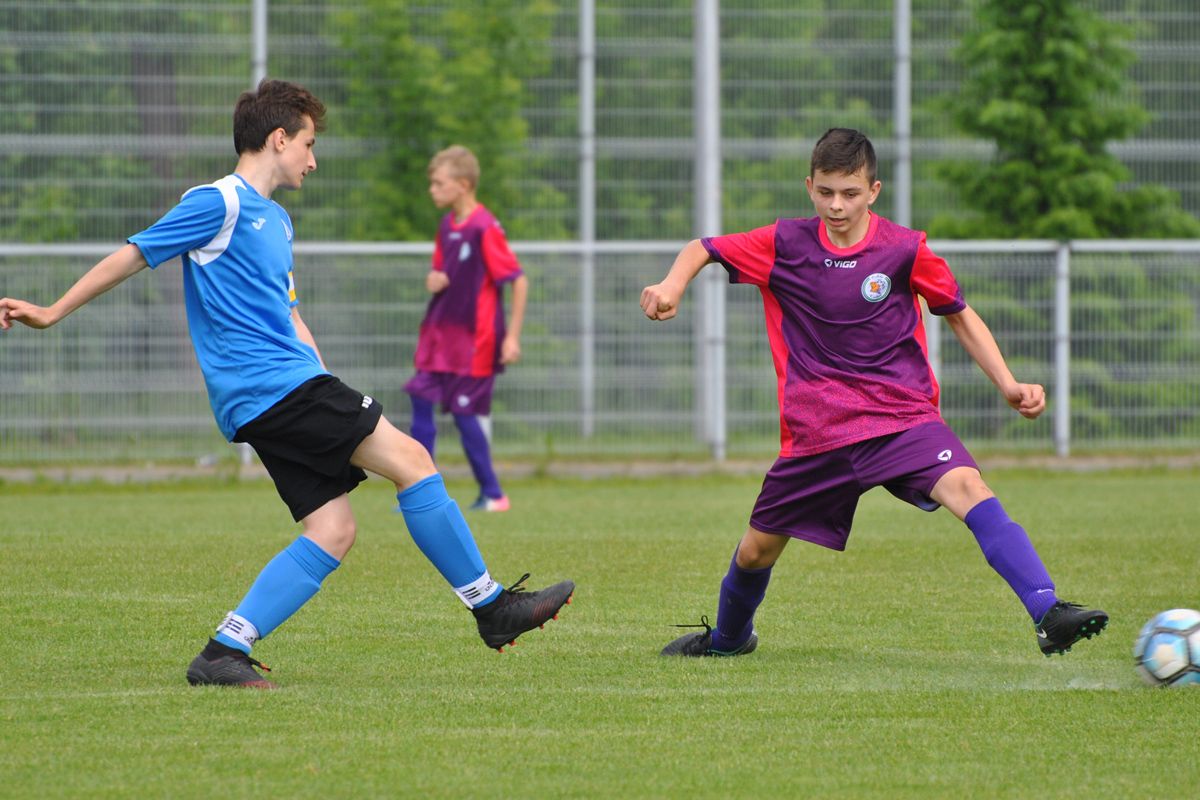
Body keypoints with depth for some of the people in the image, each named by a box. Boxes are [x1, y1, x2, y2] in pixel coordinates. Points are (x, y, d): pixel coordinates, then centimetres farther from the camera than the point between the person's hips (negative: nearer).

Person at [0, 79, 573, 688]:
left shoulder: (276, 220, 24)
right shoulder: (219, 203, -5)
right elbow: (135, 255, -3)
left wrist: (331, 403, 21)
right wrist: (53, 313, -2)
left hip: (291, 394, 10)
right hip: (274, 387, -10)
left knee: (332, 530, -1)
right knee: (411, 461, -12)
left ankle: (225, 652, -3)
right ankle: (490, 605, -7)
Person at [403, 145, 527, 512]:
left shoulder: (484, 228, -16)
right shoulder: (447, 227, 10)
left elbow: (518, 280, -15)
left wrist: (512, 336, -16)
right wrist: (434, 280, -4)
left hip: (474, 337, -8)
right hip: (440, 333, 8)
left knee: (466, 412, -6)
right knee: (421, 402, 2)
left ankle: (492, 494, 7)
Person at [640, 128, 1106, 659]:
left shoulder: (905, 250, -5)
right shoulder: (785, 245, -2)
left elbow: (959, 316, 7)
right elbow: (703, 250, 10)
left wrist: (1008, 385, -3)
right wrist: (673, 285, -13)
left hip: (902, 416, -2)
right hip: (815, 430, 3)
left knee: (966, 486, -30)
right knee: (757, 549, 12)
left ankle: (1048, 615, -40)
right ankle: (728, 637, 46)